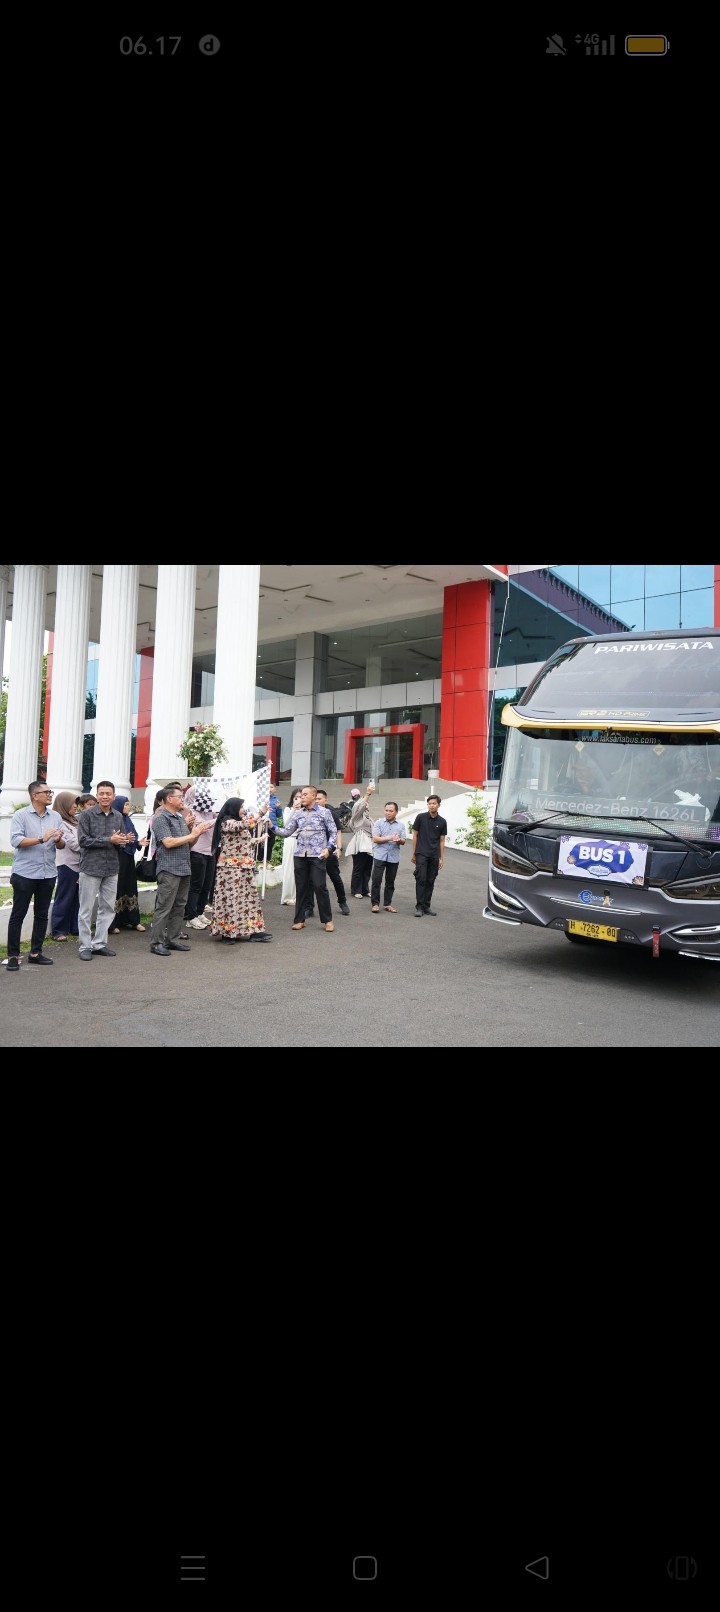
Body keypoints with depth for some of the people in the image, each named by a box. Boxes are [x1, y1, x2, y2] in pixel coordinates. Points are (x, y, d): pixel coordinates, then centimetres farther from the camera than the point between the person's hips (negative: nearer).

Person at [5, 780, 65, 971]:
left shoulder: (56, 817, 8)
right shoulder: (21, 815, -5)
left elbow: (62, 845, 8)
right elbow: (15, 840, -16)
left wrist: (58, 840, -15)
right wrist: (41, 839, -22)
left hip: (47, 874, 5)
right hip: (24, 874, -5)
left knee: (42, 914, 10)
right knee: (18, 915, 1)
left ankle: (35, 952, 20)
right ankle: (13, 955, 6)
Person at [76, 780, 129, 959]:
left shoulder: (118, 816, 9)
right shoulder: (86, 815, -6)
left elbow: (122, 840, 15)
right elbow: (83, 840, -13)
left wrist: (121, 840, -10)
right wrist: (109, 840, -16)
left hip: (111, 868, 5)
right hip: (91, 867, -5)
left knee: (108, 908, 9)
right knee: (86, 909, 1)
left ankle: (99, 944, 19)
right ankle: (85, 946, 9)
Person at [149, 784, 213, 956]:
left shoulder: (180, 818, 18)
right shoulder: (161, 818, -7)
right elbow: (168, 842, -17)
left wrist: (197, 834, 3)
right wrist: (192, 835, -12)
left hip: (184, 869, 8)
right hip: (169, 869, -8)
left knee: (179, 906, 11)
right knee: (164, 907, -6)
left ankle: (173, 939, 18)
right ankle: (156, 942, -2)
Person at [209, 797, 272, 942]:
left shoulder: (238, 823, 17)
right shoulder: (227, 822, -12)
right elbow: (246, 824, -28)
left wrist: (259, 840, 28)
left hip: (243, 867, 9)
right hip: (231, 867, -9)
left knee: (247, 897, 7)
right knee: (231, 897, -6)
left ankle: (252, 930, 8)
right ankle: (227, 931, 1)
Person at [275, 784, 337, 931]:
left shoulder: (324, 812, 1)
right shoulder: (297, 814, 10)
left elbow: (333, 832, 2)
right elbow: (287, 832, 8)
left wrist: (328, 848, -10)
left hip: (317, 855, -4)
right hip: (300, 855, 4)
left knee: (320, 886, -5)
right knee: (301, 887, 6)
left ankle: (327, 920, 5)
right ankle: (299, 919, 14)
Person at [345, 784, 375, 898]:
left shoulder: (368, 817, 25)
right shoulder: (357, 814, -1)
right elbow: (359, 806, -23)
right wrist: (367, 793, -29)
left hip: (368, 845, 8)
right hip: (360, 845, -8)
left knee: (367, 869, 7)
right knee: (358, 869, -6)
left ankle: (365, 890, 14)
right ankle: (356, 891, 0)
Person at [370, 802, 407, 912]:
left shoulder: (401, 825, 9)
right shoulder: (379, 823, 2)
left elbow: (403, 841, 5)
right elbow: (375, 839, -7)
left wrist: (399, 840, -18)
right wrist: (390, 838, -15)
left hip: (394, 857, 2)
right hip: (380, 856, -2)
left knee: (390, 882, 8)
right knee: (376, 880, -5)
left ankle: (387, 904, 16)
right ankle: (375, 903, 2)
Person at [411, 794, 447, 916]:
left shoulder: (442, 822, 5)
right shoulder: (421, 817, -1)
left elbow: (442, 840, 9)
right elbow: (415, 835, 4)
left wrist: (441, 858, 6)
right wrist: (413, 853, 2)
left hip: (434, 856, 3)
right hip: (421, 854, -3)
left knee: (430, 881, 7)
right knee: (421, 880, -7)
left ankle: (427, 906, 15)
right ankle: (419, 907, -3)